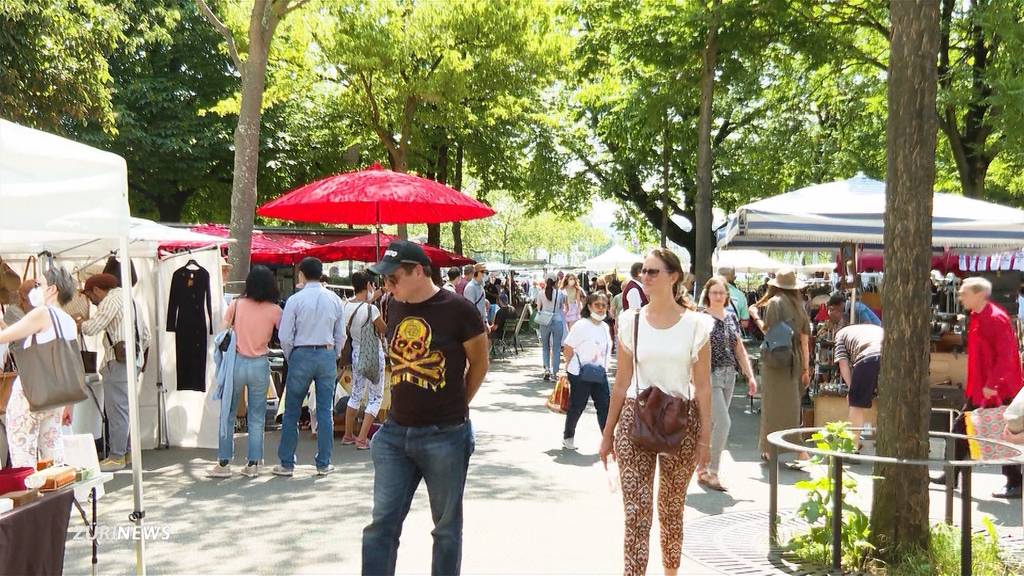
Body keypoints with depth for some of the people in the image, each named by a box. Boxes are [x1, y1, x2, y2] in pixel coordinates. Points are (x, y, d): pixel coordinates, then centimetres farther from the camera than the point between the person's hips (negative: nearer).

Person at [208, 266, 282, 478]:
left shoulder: (237, 304, -4)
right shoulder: (274, 310, -5)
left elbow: (223, 331, -1)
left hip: (237, 362, 0)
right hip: (260, 365, 0)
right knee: (257, 417, 9)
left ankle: (224, 463, 11)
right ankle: (253, 464, 11)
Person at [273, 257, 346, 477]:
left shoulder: (295, 300, -8)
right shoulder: (334, 300, 3)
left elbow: (285, 337, -6)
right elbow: (341, 335, 7)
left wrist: (290, 358, 9)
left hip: (302, 354, -3)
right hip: (328, 354, 3)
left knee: (292, 411, 6)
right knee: (325, 410, 7)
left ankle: (286, 463, 10)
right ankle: (324, 463, 10)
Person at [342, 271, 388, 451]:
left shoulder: (347, 305, -2)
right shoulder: (371, 309, -22)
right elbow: (385, 330, -11)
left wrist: (373, 298, 14)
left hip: (356, 354, 7)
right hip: (373, 355, -7)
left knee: (356, 394, 20)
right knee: (375, 397, 4)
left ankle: (348, 435, 27)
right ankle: (362, 439, 0)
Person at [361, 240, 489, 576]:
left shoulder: (457, 309, -11)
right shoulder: (396, 308, 5)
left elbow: (479, 364, 1)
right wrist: (411, 402, 12)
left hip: (445, 436, -5)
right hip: (395, 433, 5)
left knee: (446, 527, 10)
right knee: (381, 524, 4)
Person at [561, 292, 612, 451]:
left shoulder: (605, 327, 8)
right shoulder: (581, 326, -14)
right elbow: (568, 347, -11)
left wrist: (603, 367, 14)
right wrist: (572, 365, -4)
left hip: (599, 373, 6)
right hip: (580, 374, -6)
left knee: (604, 406, 1)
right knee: (577, 406, 5)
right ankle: (568, 437, 23)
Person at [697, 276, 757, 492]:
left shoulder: (732, 317, 11)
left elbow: (740, 349, 16)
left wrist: (750, 375, 9)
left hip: (729, 376, 6)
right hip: (710, 376, -6)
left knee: (713, 425, 10)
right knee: (723, 423, -12)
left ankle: (703, 470, 21)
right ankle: (712, 473, -3)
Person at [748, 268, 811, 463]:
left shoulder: (775, 302, -6)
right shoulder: (799, 305, 10)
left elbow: (769, 331, -12)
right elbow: (805, 339, 9)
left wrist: (756, 317, 4)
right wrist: (806, 368, 11)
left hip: (776, 359, -5)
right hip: (795, 360, 5)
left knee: (774, 405, 1)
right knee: (792, 405, 12)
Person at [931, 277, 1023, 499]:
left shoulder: (997, 318, -18)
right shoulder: (976, 318, 10)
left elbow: (1005, 356, -22)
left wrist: (992, 384, -24)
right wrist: (974, 385, 15)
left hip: (998, 391, -10)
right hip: (980, 389, 10)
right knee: (961, 429, 12)